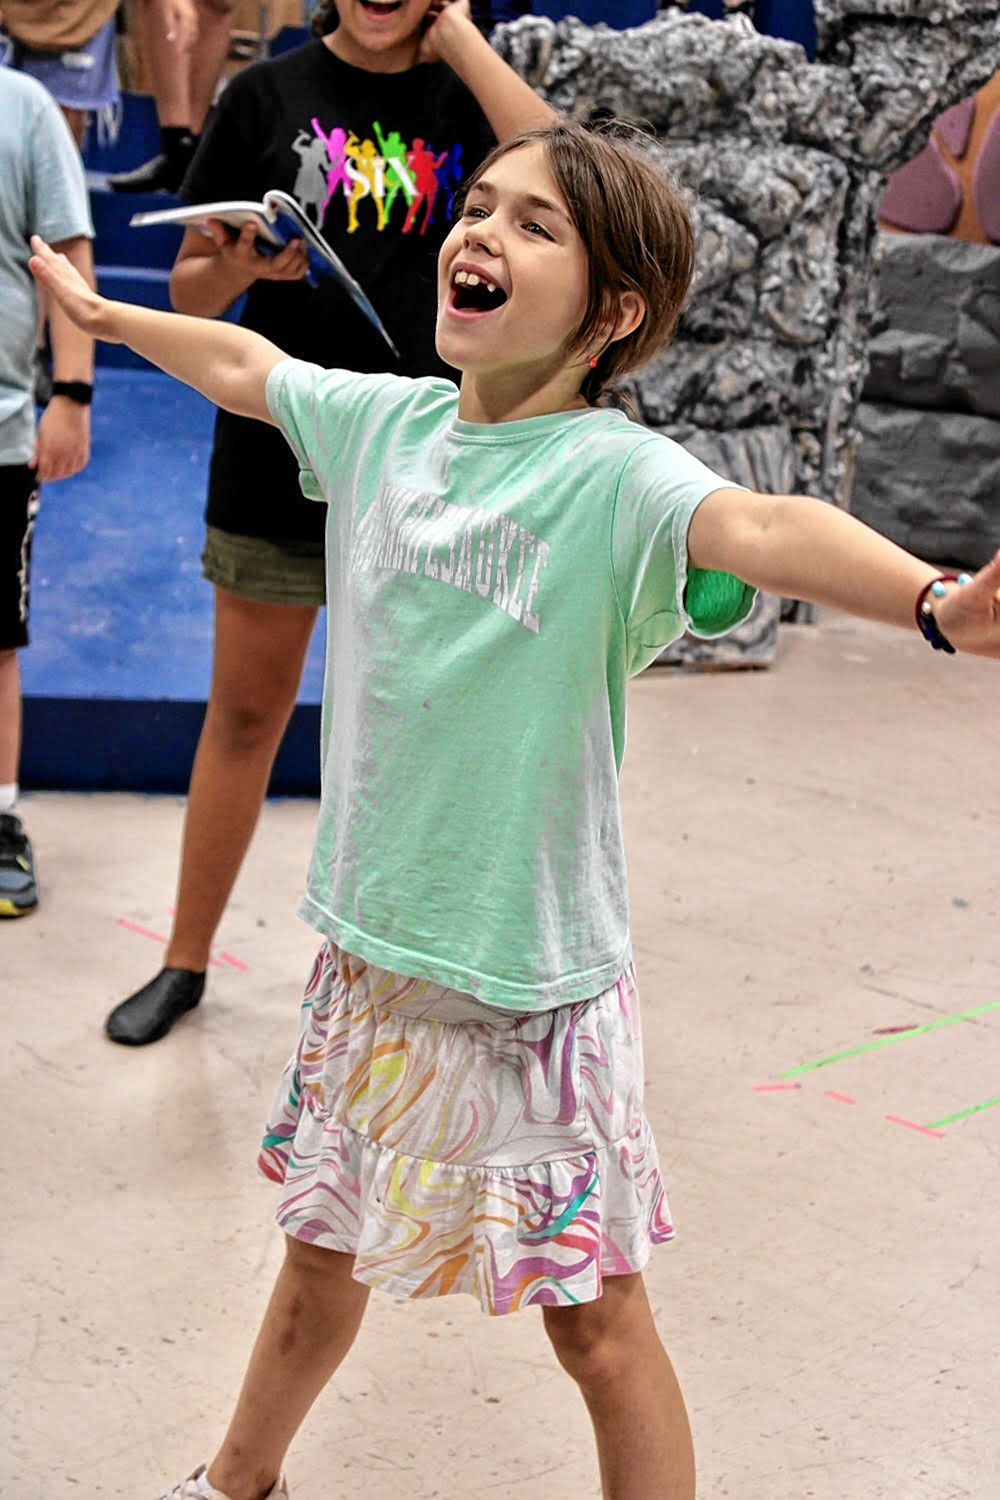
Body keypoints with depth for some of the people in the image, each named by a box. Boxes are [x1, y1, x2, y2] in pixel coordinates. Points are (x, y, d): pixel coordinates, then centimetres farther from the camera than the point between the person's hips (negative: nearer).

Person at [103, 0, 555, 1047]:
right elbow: (191, 292, 4)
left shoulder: (465, 97, 3)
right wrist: (242, 266, -19)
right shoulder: (268, 96, 2)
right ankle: (185, 962, 24)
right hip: (278, 454, 0)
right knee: (245, 716, 9)